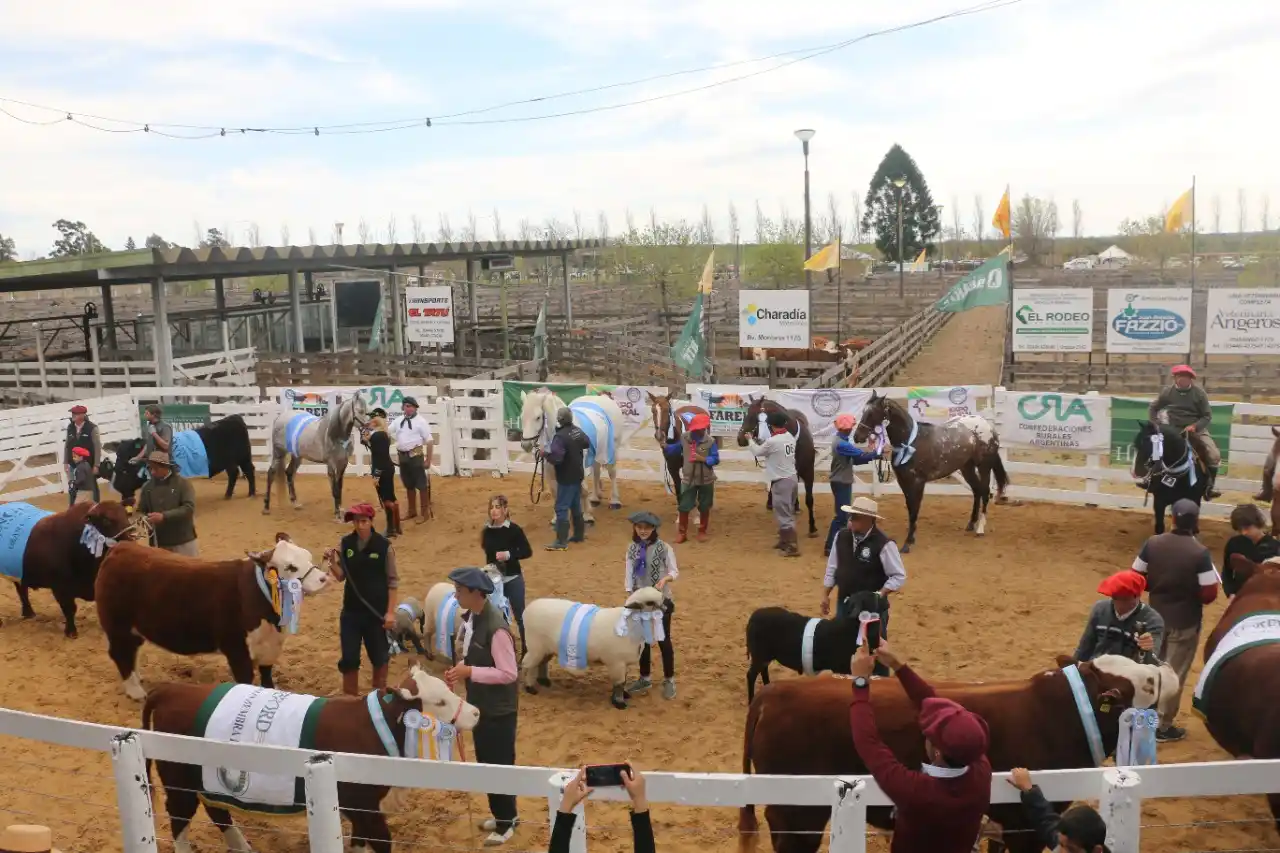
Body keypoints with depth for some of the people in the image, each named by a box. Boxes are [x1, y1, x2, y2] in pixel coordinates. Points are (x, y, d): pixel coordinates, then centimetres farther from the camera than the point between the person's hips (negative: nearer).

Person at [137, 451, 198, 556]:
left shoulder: (182, 483, -8)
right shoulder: (147, 486, 3)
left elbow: (189, 508, -17)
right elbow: (141, 511, 10)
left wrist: (164, 516, -25)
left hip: (184, 542, -3)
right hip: (159, 544, 3)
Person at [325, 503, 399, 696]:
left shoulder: (384, 545, -11)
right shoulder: (345, 543, -2)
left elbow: (392, 581, -7)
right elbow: (341, 576, 2)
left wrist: (390, 612, -9)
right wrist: (332, 562, -18)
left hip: (377, 611, -2)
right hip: (351, 610, 2)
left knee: (379, 656, 12)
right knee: (349, 658, 6)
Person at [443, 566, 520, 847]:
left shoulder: (496, 627, -29)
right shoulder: (470, 617, -1)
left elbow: (508, 673, -26)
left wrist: (469, 672, -27)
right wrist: (459, 669, -4)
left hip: (499, 708, -9)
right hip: (479, 703, 9)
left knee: (500, 764, 7)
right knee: (485, 762, 21)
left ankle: (506, 822, 24)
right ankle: (504, 814, 38)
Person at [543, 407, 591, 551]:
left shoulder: (560, 436, -24)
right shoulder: (578, 431, 3)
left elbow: (556, 458, -31)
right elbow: (587, 444, 21)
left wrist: (545, 453, -14)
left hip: (566, 478, -8)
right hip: (578, 475, 8)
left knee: (561, 508, -4)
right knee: (576, 506, 21)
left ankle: (561, 542, -4)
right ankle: (579, 534, 31)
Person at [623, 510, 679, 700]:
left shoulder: (664, 548, -11)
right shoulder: (632, 548, 1)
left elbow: (674, 571, -10)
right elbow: (628, 572, 1)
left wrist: (665, 579, -30)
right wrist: (630, 593, -9)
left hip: (661, 600, -4)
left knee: (663, 640, 4)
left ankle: (669, 680, 16)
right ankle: (644, 678, 28)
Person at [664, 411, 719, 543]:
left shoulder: (710, 441, -14)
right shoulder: (684, 438, -7)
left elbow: (715, 459, -14)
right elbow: (674, 449, 8)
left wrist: (702, 459, -25)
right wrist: (664, 446, -7)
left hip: (706, 480, -1)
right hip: (688, 479, 1)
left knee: (704, 507, 12)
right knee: (684, 507, 4)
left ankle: (702, 531, 29)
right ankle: (682, 532, 18)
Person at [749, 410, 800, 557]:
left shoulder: (772, 441, -20)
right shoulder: (790, 437, 4)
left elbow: (757, 452, -2)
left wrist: (751, 440, 16)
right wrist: (761, 442, 20)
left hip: (781, 482, -9)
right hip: (792, 478, 9)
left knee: (784, 515, -3)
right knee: (787, 513, 20)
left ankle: (793, 547, -2)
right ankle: (784, 541, 31)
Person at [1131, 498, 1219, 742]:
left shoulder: (1152, 544, -9)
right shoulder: (1200, 553, -21)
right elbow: (1209, 594, -19)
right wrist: (1191, 589, 1)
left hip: (1156, 617, 4)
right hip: (1185, 622, -4)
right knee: (1174, 674, 8)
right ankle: (1163, 726, 17)